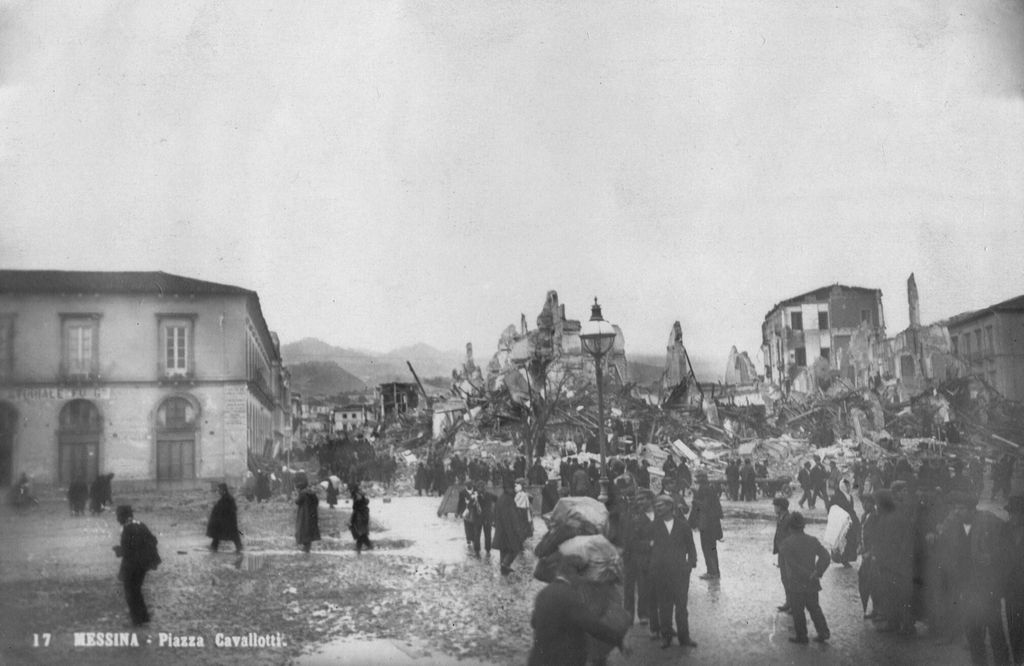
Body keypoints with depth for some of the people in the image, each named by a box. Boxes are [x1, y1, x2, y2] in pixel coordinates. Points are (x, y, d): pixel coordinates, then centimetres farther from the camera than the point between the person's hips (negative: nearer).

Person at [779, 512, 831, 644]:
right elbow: (825, 556, -6)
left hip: (797, 584, -5)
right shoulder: (813, 541, 2)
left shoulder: (786, 544, -12)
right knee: (814, 607, 20)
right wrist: (817, 572, -12)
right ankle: (823, 632, 17)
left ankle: (801, 636, 17)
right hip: (812, 584, 5)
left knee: (797, 610, 9)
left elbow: (792, 565, -19)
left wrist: (809, 576, -14)